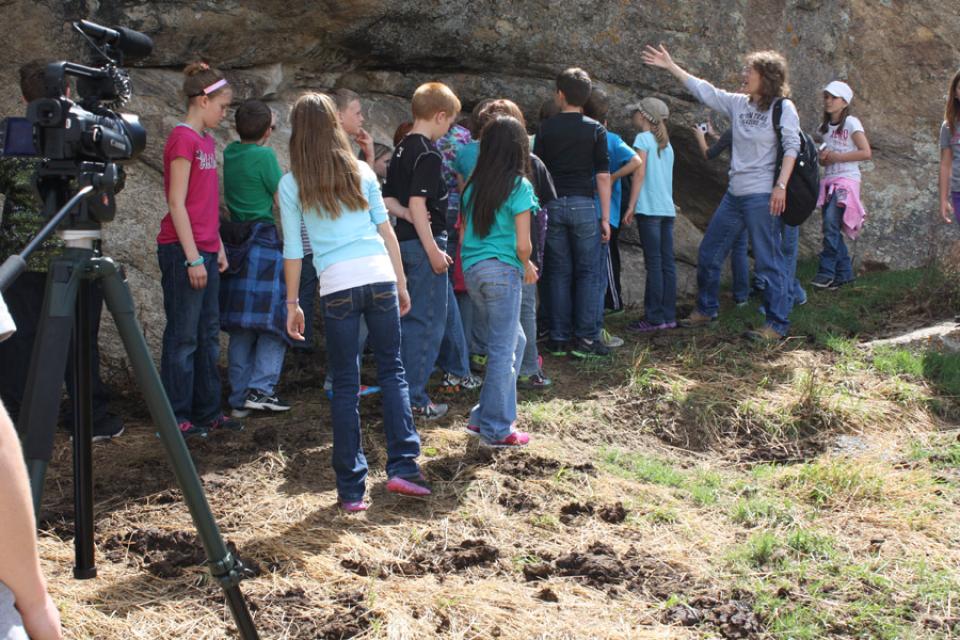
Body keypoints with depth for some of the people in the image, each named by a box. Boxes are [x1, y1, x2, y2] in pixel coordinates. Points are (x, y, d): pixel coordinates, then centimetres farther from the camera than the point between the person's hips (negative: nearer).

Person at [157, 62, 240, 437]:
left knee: (208, 335, 12)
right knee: (183, 337, -3)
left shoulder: (206, 140, 15)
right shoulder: (183, 138, -12)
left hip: (204, 250, 9)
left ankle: (208, 412, 19)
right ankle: (177, 417, 4)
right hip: (182, 251, -9)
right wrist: (193, 258, -18)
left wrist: (218, 248, 16)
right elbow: (176, 203, -16)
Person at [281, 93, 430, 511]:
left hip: (336, 287, -1)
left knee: (345, 386, 5)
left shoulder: (291, 185, 4)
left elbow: (293, 251, 3)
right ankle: (401, 467, 3)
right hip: (380, 276, 1)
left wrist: (292, 305, 11)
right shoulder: (360, 171, 10)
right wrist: (401, 283, 16)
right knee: (392, 371, 12)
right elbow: (385, 229, 10)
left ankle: (351, 489, 8)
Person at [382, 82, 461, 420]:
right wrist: (433, 249, -21)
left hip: (405, 240, 9)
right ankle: (414, 400, 2)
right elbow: (418, 203, -23)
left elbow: (387, 198, 14)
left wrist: (407, 215, -2)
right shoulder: (428, 154, -16)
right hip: (424, 242, -9)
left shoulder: (401, 150, 13)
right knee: (426, 322, -2)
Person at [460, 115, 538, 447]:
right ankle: (497, 429, 8)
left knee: (513, 340, 21)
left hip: (471, 270, 7)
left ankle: (485, 416, 23)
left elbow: (463, 234, 13)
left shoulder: (473, 185, 10)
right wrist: (528, 267, 7)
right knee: (502, 350, 2)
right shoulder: (519, 186, -8)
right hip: (502, 270, -7)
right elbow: (523, 244, -12)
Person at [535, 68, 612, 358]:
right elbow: (602, 176, -4)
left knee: (559, 273, 8)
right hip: (583, 204, -2)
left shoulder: (546, 128, 4)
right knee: (588, 272, 5)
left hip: (553, 205, 2)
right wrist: (605, 217, 0)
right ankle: (585, 339, 1)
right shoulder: (595, 130, -1)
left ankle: (559, 339, 9)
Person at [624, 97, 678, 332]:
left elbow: (640, 175, -10)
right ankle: (669, 316, 8)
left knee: (654, 264, -7)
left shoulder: (643, 138, -5)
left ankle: (654, 318, -7)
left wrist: (631, 207, -9)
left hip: (650, 209, -7)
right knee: (667, 264, 6)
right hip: (668, 209, 7)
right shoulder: (666, 143, 18)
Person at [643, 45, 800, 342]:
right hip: (735, 194, 8)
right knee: (708, 253, 14)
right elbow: (703, 90, 16)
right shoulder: (738, 104, 11)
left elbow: (792, 147, -13)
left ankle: (777, 324, 3)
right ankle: (706, 310, 30)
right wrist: (671, 66, 17)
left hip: (763, 196, -8)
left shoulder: (783, 108, -7)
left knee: (769, 261, -4)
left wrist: (780, 186, -21)